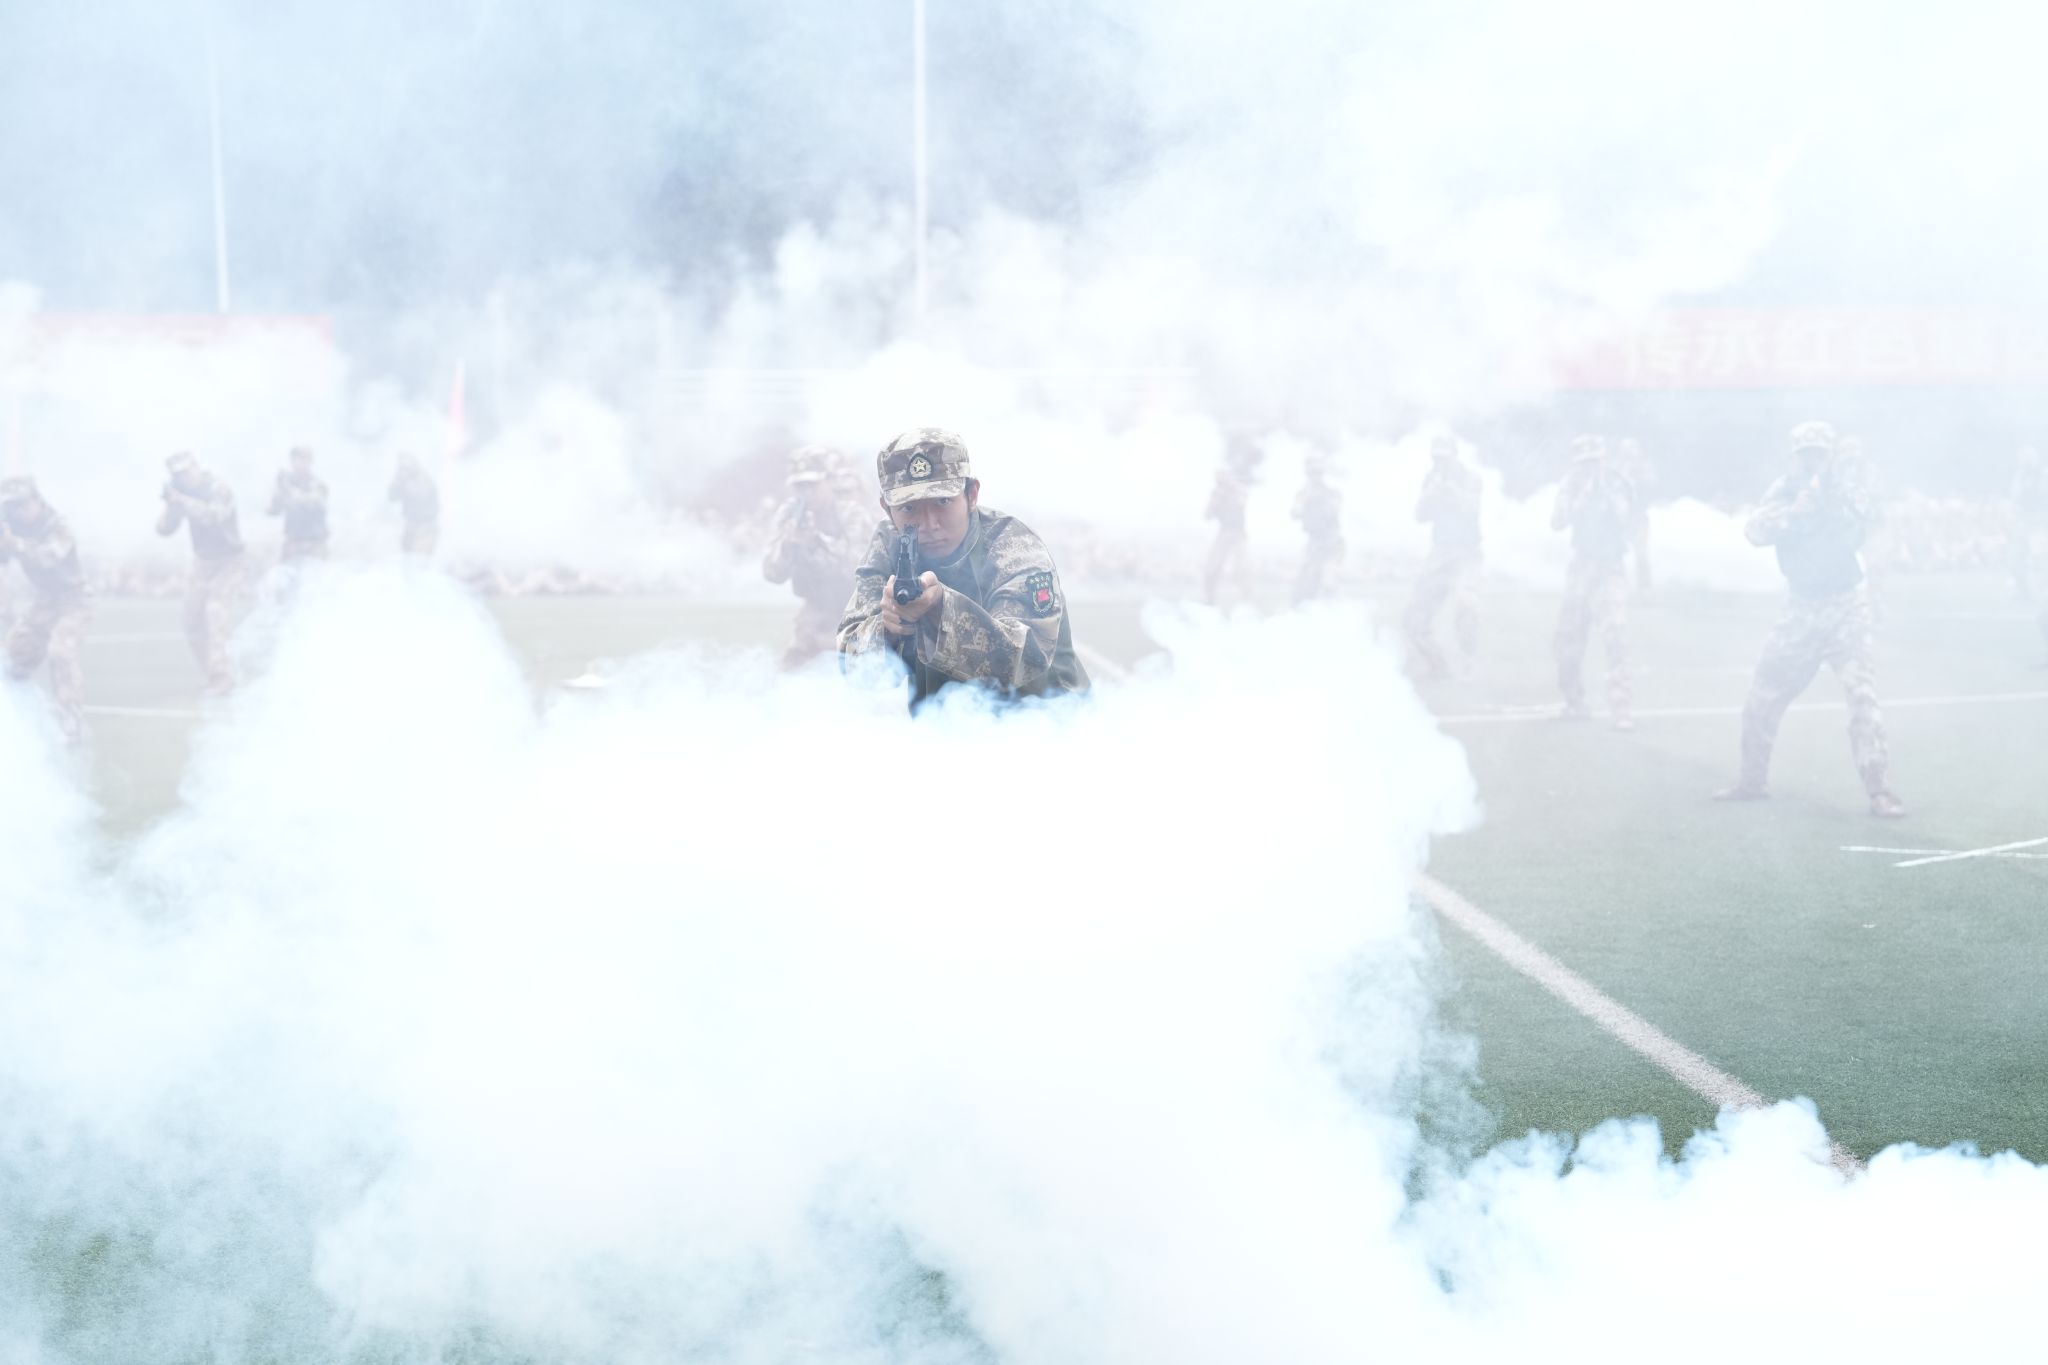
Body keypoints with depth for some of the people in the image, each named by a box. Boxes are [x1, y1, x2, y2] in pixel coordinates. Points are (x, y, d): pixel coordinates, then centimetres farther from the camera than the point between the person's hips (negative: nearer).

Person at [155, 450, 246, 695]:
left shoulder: (217, 488, -20)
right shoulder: (181, 492, -1)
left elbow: (214, 515, -39)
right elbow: (165, 529, -3)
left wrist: (182, 501, -38)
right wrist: (172, 506, -21)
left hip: (227, 560, -7)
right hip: (203, 560, 7)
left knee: (216, 612, -21)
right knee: (193, 621, 5)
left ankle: (222, 677, -21)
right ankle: (210, 674, 19)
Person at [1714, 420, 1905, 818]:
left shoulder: (1847, 484, -8)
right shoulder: (1786, 491, -2)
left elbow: (1858, 529, -24)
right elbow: (1756, 531, -19)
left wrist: (1838, 493, -36)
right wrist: (1803, 505, -28)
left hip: (1845, 603, -3)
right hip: (1802, 605, 3)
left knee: (1862, 693, -16)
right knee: (1763, 695, 7)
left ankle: (1880, 791, -13)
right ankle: (1752, 780, 23)